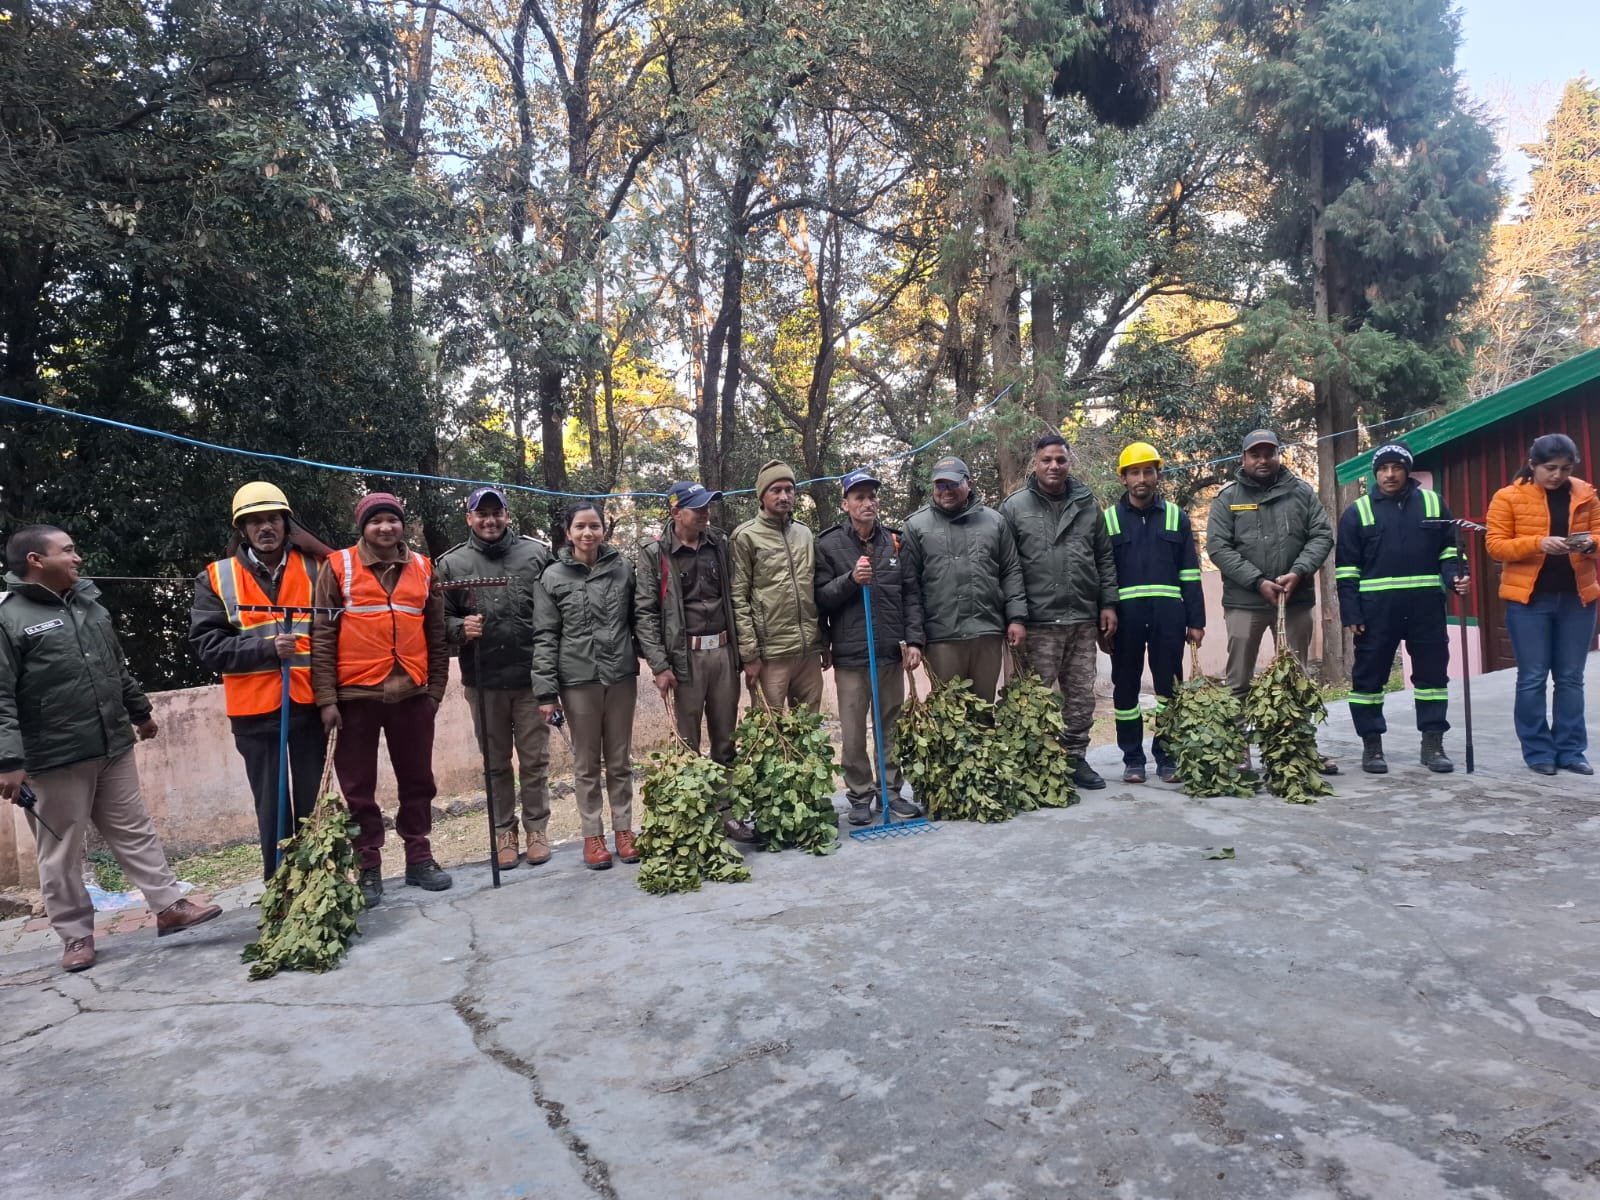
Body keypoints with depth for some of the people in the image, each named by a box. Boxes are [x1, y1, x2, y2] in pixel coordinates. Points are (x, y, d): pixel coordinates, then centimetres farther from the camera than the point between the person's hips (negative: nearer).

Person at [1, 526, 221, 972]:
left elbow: (118, 669, 23)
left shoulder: (90, 604, 11)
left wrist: (140, 711, 29)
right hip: (54, 761, -6)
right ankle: (75, 936, 17)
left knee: (135, 832, 11)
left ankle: (168, 905, 17)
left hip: (113, 749, 6)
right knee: (61, 853, 6)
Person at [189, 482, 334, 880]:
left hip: (309, 704, 0)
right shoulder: (216, 578, 2)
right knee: (272, 807, 9)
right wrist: (266, 649, -16)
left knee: (314, 803, 8)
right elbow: (206, 644, -4)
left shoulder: (315, 569, 4)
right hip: (255, 710, 0)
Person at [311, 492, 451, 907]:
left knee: (417, 780, 11)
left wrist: (435, 688, 9)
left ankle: (419, 857, 24)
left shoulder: (423, 568, 8)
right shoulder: (338, 567, -1)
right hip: (357, 695, -2)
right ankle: (368, 867, 18)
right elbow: (322, 636, -3)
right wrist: (327, 698, -8)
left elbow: (437, 635, 12)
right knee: (359, 787, 6)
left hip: (412, 693, 3)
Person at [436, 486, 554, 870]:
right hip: (482, 680, 1)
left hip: (531, 676, -1)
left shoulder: (536, 553, 1)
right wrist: (461, 629, -15)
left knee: (534, 759, 8)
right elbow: (441, 619, 7)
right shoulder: (451, 563, 2)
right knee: (496, 763, 13)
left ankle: (536, 827, 23)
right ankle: (504, 830, 27)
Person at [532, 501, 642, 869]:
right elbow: (545, 637, -3)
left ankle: (623, 829, 22)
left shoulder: (623, 569, 3)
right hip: (577, 680, -1)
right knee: (587, 761, 8)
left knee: (620, 758, 10)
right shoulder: (552, 577, -1)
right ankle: (592, 835, 19)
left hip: (621, 676, 1)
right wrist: (546, 691, -7)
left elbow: (636, 620, 8)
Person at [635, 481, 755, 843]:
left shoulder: (720, 544, 10)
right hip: (685, 656, -4)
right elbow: (645, 613, -6)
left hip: (724, 650, 4)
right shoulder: (655, 554, -3)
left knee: (725, 739, 10)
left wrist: (745, 649, 8)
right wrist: (660, 666, -13)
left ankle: (726, 811, 20)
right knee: (687, 743, 4)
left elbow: (735, 597, 13)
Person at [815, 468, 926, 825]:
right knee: (853, 732, 3)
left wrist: (914, 640, 0)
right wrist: (850, 580, -18)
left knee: (891, 728, 12)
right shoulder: (829, 545, -1)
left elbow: (912, 595, 9)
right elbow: (820, 597, -2)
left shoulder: (894, 542, 8)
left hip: (890, 652, 3)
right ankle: (860, 795, 17)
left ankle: (891, 791, 24)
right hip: (850, 655, -3)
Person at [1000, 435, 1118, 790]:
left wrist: (1108, 604, 6)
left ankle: (1075, 759, 22)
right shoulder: (1014, 507, -1)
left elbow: (1105, 558, 13)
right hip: (1038, 622, -4)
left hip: (1083, 619, 4)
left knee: (1081, 695, 10)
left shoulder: (1087, 504, 10)